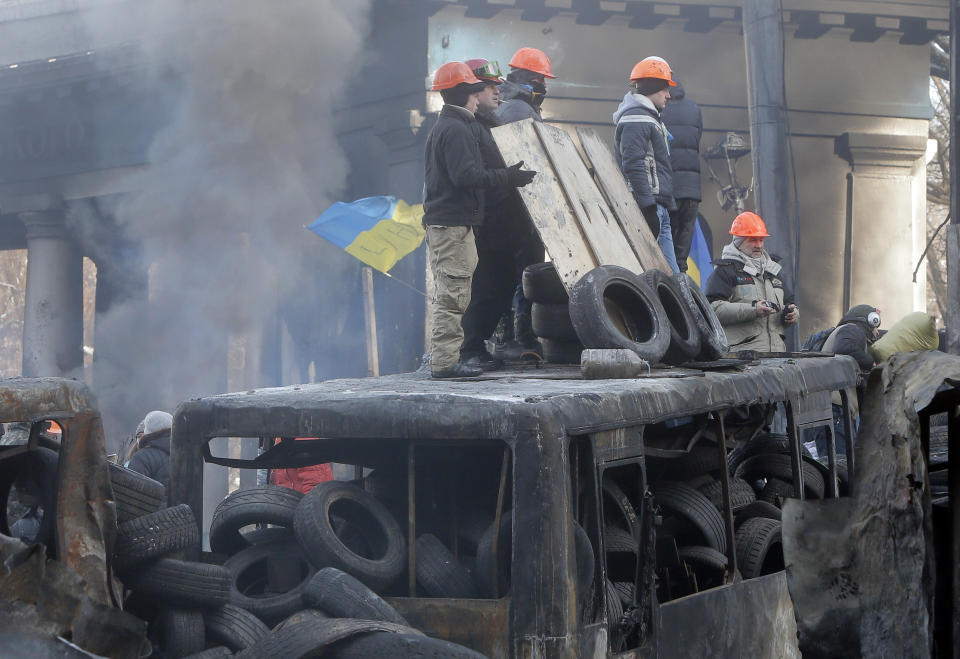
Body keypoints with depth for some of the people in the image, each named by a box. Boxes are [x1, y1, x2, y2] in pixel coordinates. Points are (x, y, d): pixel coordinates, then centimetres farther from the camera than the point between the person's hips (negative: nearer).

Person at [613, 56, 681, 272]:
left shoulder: (649, 117, 25)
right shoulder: (636, 119, -10)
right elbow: (633, 165, -20)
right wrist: (648, 205, -24)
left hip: (658, 208, 11)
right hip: (648, 206, -11)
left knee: (671, 273, 7)